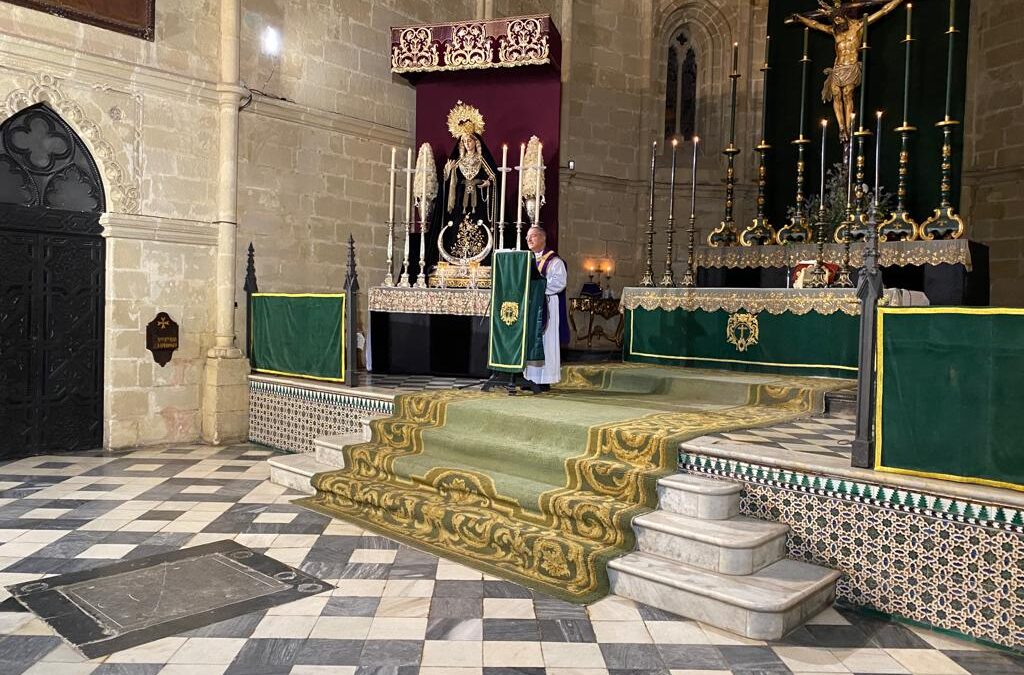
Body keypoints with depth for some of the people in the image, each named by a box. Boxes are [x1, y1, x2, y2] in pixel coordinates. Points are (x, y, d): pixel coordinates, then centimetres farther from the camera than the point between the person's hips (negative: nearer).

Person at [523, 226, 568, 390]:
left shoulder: (553, 260, -5)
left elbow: (559, 282, -17)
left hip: (546, 307, -6)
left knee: (544, 341, -4)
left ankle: (545, 380, 0)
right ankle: (531, 377, 11)